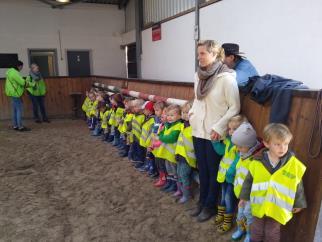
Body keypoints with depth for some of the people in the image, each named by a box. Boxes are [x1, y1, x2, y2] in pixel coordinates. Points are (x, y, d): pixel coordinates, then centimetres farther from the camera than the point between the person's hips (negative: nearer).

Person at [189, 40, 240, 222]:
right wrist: (192, 113, 5)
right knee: (202, 168, 18)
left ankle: (210, 206, 28)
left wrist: (219, 127, -16)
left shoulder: (226, 77, -16)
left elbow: (235, 108, -13)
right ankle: (202, 201, 35)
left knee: (213, 171, 10)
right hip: (198, 130, 6)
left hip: (215, 134, -6)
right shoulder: (199, 75, 5)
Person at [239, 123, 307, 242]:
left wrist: (298, 203, 6)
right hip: (259, 205, 1)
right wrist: (244, 196, 7)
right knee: (256, 229, 21)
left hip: (278, 207, -1)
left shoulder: (294, 164, -15)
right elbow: (249, 181, -1)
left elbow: (298, 185, -2)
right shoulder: (257, 162, -14)